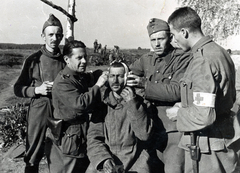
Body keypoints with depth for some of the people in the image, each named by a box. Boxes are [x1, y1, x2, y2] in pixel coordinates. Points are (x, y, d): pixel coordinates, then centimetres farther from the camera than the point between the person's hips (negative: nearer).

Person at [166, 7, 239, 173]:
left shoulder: (202, 61, -23)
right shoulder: (221, 52, 6)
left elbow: (204, 115, -29)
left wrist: (179, 114, -10)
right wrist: (187, 106, 14)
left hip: (206, 148, -9)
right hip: (224, 136, 9)